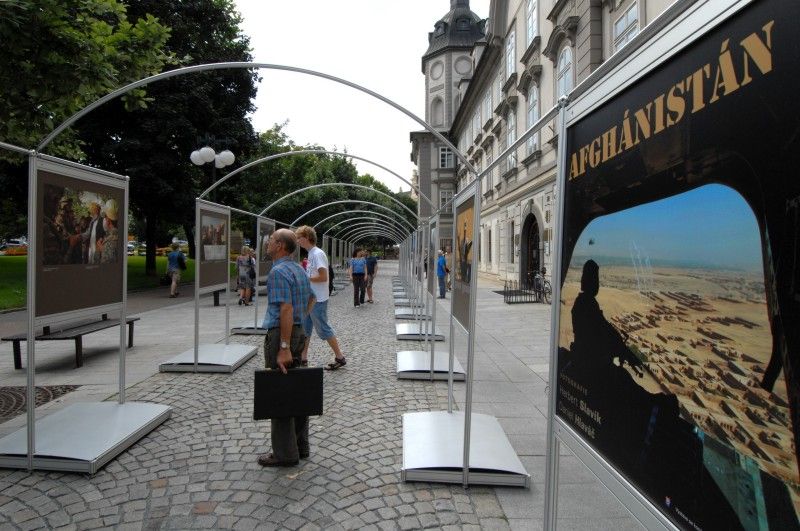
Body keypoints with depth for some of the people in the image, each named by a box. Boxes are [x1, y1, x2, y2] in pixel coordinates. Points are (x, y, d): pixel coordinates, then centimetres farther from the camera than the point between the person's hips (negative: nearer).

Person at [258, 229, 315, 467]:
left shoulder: (278, 272, -17)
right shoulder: (299, 269, 12)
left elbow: (286, 309, -25)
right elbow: (311, 300, 24)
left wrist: (284, 348, -25)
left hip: (281, 334, -9)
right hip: (298, 332, 9)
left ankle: (285, 452, 8)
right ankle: (300, 445, 24)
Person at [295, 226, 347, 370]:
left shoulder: (318, 254, -18)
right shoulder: (311, 254, 12)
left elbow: (323, 277, -25)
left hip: (317, 300, -10)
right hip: (310, 298, 10)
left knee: (323, 329, -1)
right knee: (304, 329, 13)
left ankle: (340, 357, 10)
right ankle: (303, 358, 23)